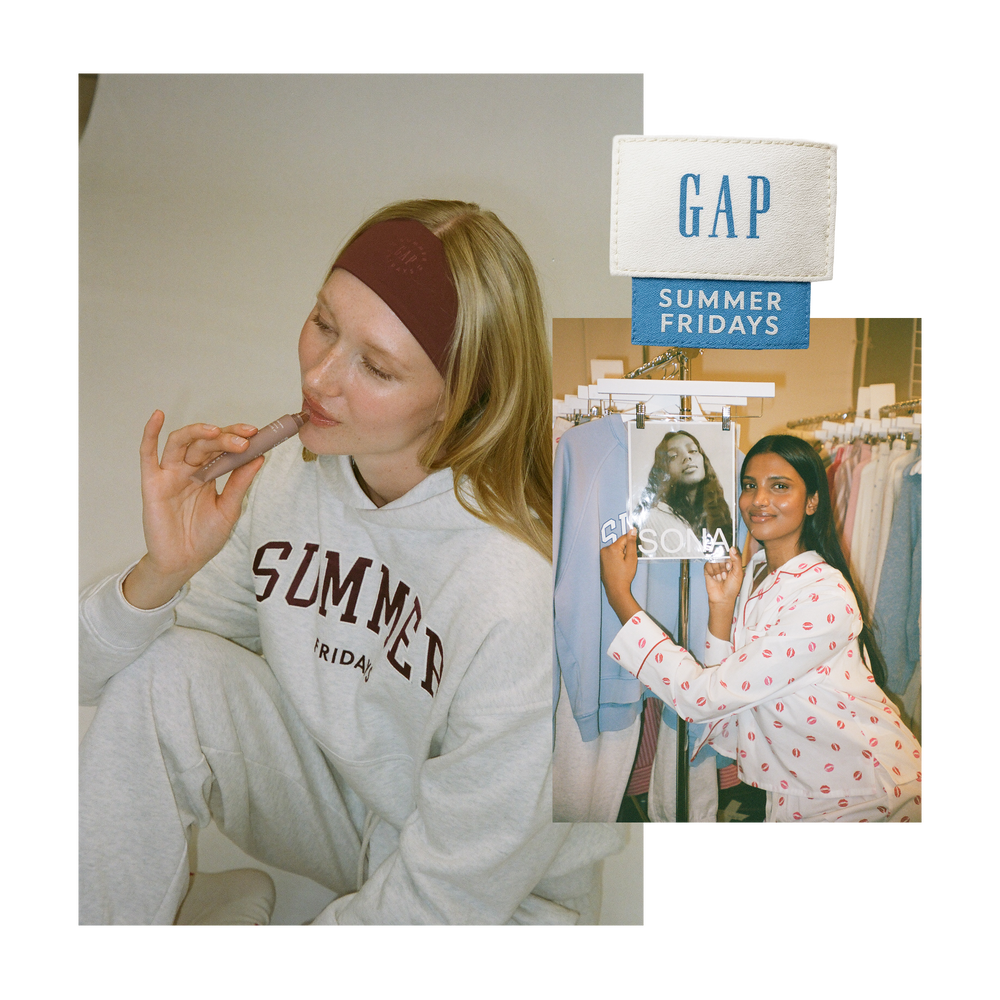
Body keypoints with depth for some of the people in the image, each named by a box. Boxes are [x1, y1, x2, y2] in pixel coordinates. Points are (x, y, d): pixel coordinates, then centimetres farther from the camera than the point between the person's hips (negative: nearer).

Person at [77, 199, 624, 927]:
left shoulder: (524, 602, -32)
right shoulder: (289, 476, -14)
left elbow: (451, 897, -22)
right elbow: (93, 675, -6)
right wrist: (159, 574, -25)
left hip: (502, 894, -3)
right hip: (336, 781, 4)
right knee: (164, 672, -16)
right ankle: (108, 915, 4)